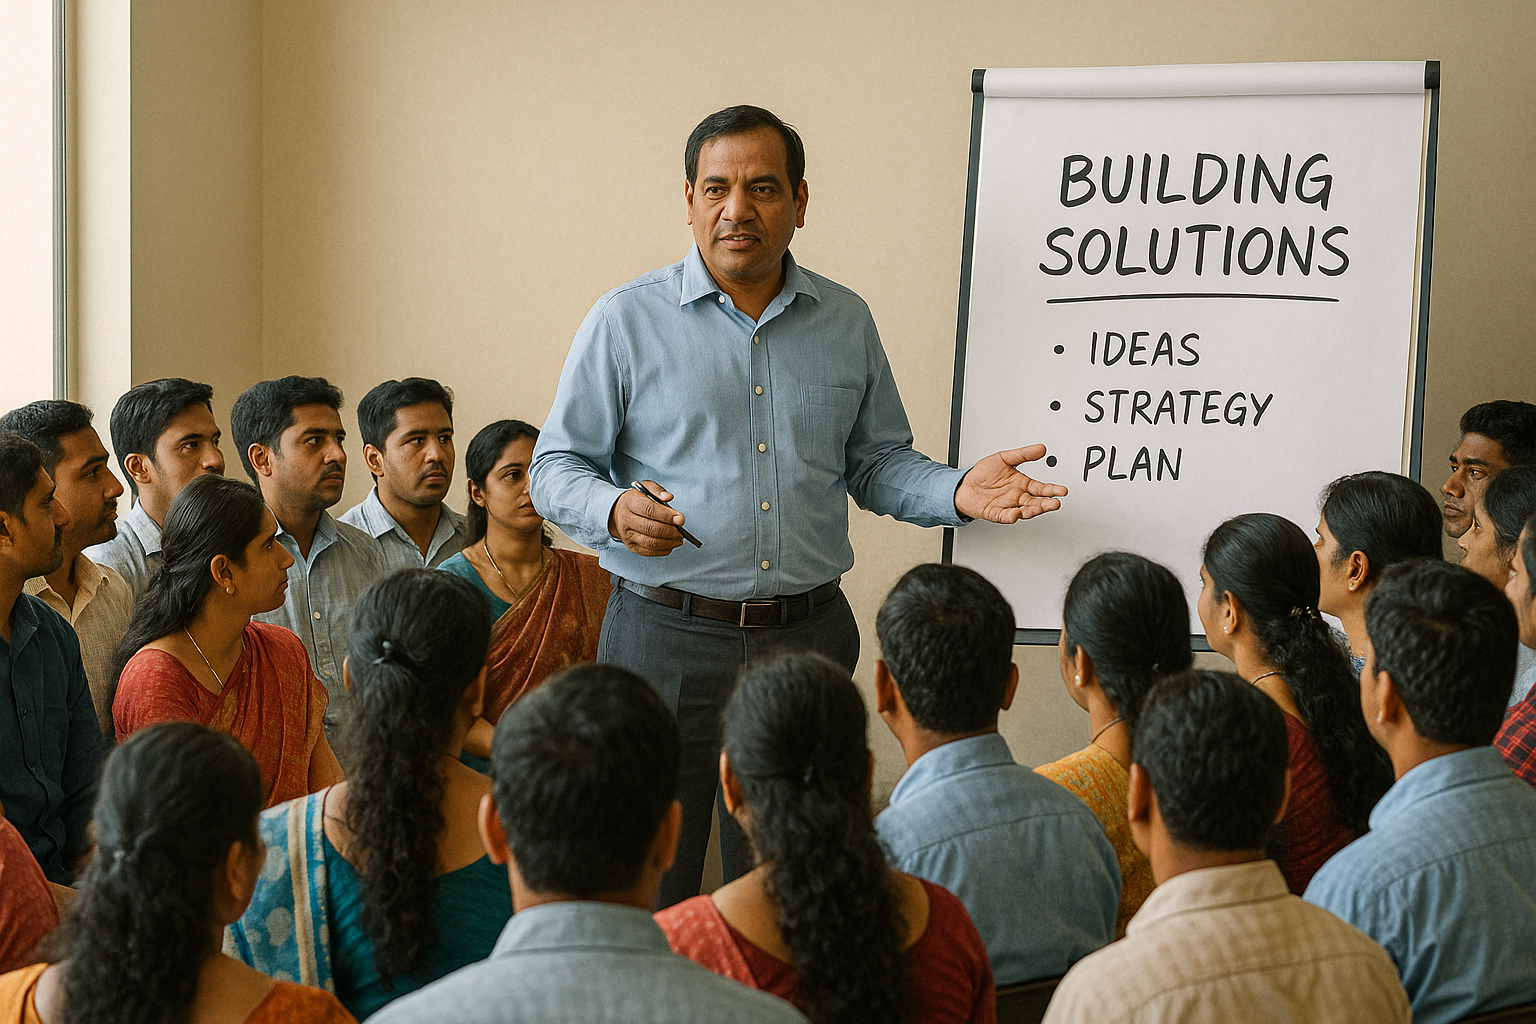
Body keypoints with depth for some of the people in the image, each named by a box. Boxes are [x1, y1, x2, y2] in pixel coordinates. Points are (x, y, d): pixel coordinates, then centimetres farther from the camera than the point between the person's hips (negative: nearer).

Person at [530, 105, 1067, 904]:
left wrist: (958, 493, -3)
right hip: (667, 636, -3)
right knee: (646, 890, -1)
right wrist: (614, 511, -20)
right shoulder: (625, 320, -1)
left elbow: (876, 465, 17)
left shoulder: (846, 323, 10)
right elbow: (556, 469, 1)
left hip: (808, 637, 3)